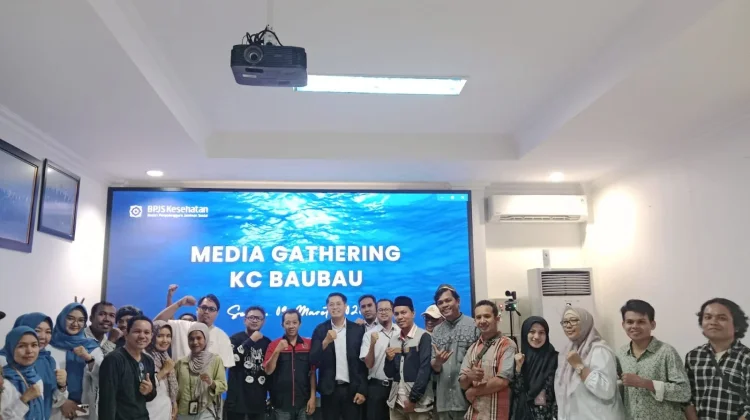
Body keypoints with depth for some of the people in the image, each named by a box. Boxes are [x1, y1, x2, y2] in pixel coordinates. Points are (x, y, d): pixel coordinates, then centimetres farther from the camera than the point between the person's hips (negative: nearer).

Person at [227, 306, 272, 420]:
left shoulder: (267, 342, 9)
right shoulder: (235, 339, -1)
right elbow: (232, 358, -20)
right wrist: (251, 340, -16)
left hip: (259, 400, 3)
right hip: (237, 399, -3)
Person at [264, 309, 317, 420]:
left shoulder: (308, 344, 2)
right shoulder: (274, 344, 2)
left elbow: (312, 373, 3)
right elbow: (268, 371, -4)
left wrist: (312, 397, -2)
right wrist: (277, 351, -17)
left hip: (303, 402, 0)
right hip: (281, 403, 0)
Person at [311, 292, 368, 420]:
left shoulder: (358, 329, 0)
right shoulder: (320, 330, 0)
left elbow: (363, 362, 1)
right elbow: (314, 361, -6)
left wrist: (362, 390, -3)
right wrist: (326, 342, -21)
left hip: (352, 389, 0)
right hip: (329, 389, 0)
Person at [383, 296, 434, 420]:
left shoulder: (423, 337, -9)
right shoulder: (393, 340, 7)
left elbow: (425, 370, -12)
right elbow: (389, 373, 9)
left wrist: (413, 399, -12)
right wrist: (389, 359, -10)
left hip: (418, 403, -5)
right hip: (396, 402, 5)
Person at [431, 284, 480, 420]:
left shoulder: (474, 325, -6)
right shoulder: (436, 331, 10)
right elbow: (434, 367, 10)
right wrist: (437, 362, -11)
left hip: (467, 399, -4)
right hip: (444, 400, 4)